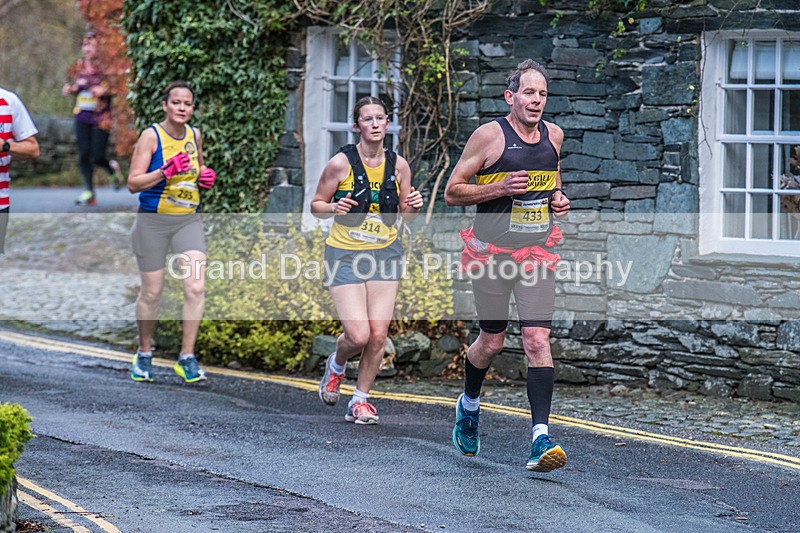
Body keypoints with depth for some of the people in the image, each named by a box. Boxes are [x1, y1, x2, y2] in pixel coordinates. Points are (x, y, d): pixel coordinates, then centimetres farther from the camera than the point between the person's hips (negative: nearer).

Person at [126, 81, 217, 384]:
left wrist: (206, 178, 3)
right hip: (153, 222, -4)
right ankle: (144, 354, 24)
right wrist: (168, 171, -25)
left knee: (196, 286, -11)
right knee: (152, 291, 4)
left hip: (188, 221, 4)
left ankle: (187, 358, -4)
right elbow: (133, 183, -13)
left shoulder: (195, 136, 7)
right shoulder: (151, 136, -8)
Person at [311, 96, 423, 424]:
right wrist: (334, 208, -21)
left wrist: (413, 207, -9)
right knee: (358, 335, -13)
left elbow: (405, 216, 13)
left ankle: (360, 401, 14)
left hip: (385, 253, 3)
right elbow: (316, 205, 0)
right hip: (345, 253, -3)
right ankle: (336, 366, 23)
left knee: (378, 335, -5)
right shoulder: (341, 162, -8)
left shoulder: (398, 165, 1)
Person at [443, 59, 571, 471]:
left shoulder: (553, 135, 6)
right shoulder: (489, 135, -9)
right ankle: (469, 404, 39)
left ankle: (541, 438, -15)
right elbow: (452, 192, -7)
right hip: (491, 252, -3)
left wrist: (559, 198, 5)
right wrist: (500, 188, -20)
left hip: (537, 252, 3)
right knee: (491, 341, 8)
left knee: (537, 339, -10)